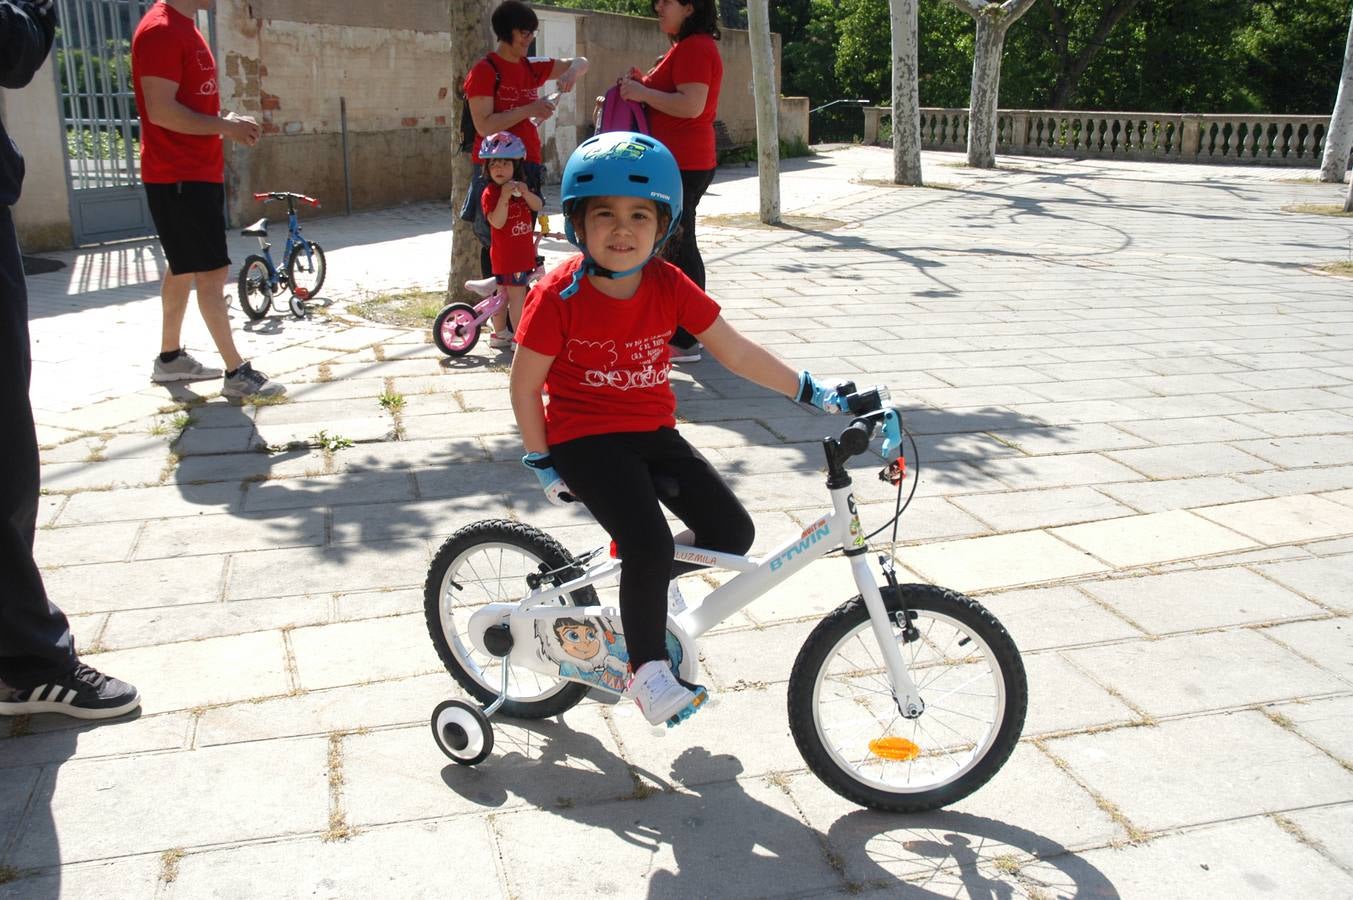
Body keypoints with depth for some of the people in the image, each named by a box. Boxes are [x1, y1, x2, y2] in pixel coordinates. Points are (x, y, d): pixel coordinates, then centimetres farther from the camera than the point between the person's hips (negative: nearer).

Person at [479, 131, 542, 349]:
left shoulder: (519, 187, 12)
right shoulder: (490, 194, -12)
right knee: (517, 295, -6)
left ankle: (499, 334, 24)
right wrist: (504, 196, -30)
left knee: (505, 293, 15)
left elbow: (538, 206, 3)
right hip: (506, 255, -7)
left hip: (524, 251, 7)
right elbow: (497, 222, -22)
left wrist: (525, 193, -16)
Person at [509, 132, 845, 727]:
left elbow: (737, 354, -1)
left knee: (732, 532, -5)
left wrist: (813, 393, -6)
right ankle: (647, 671, -1)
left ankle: (640, 584, 21)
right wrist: (544, 464, -4)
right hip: (584, 438, -5)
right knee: (651, 545, -23)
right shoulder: (559, 295, -15)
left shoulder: (670, 286, -5)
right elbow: (525, 385, -6)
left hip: (653, 432, 5)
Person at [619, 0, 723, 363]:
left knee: (675, 248, -7)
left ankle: (683, 341, -2)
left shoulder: (694, 48, -14)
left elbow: (691, 105, -26)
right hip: (684, 163, 11)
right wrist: (643, 86, 10)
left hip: (681, 165, -11)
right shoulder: (689, 47, 20)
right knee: (680, 247, 16)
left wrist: (642, 92, -18)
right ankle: (691, 330, 25)